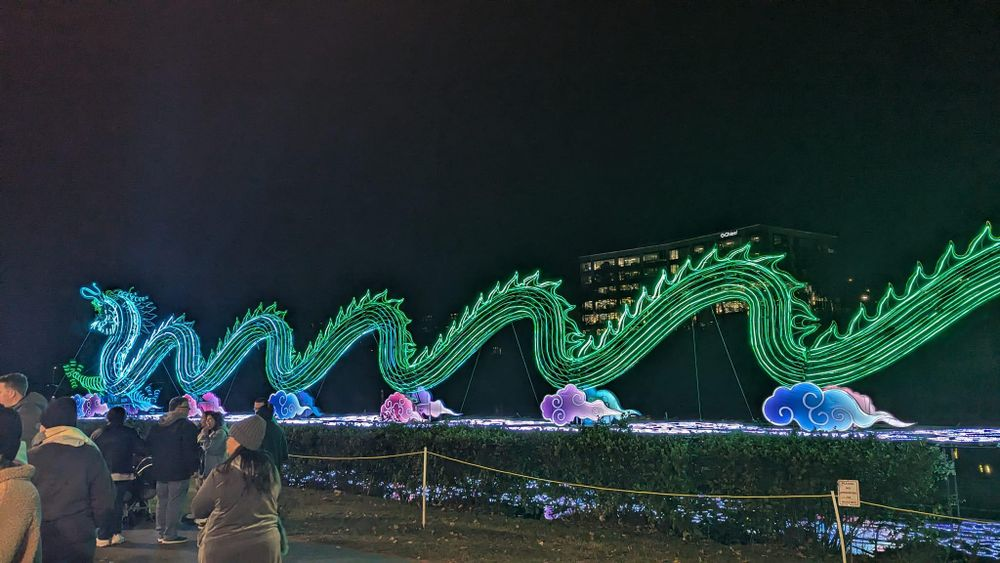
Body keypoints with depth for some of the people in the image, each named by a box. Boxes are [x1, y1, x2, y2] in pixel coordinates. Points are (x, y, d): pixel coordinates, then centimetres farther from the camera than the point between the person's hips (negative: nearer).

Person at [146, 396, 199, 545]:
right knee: (174, 503, -3)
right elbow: (191, 449, -17)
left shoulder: (156, 426, 12)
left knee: (161, 502, 15)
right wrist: (194, 467, -8)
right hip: (179, 471, -7)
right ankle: (170, 535, -2)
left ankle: (161, 533, 21)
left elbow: (148, 446, 16)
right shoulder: (187, 426, -12)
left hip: (160, 470, 7)